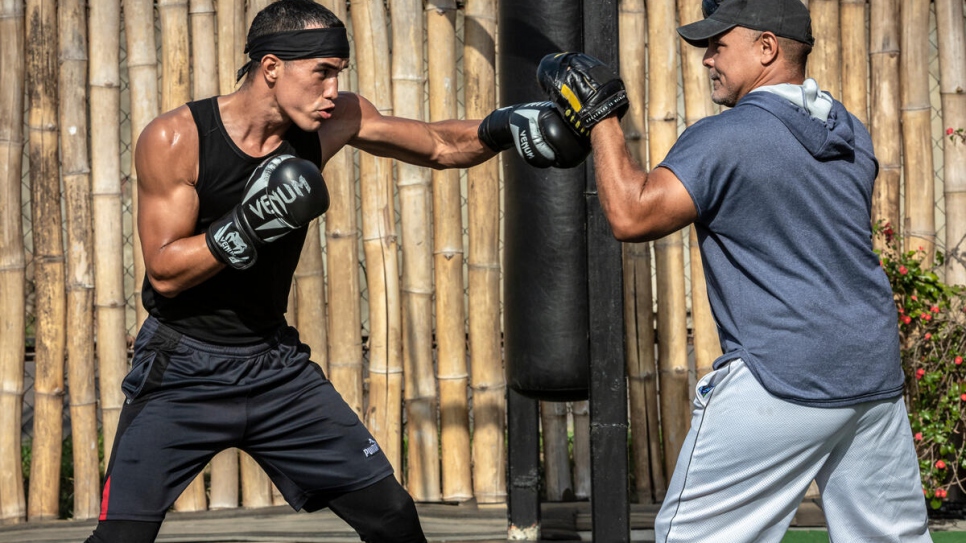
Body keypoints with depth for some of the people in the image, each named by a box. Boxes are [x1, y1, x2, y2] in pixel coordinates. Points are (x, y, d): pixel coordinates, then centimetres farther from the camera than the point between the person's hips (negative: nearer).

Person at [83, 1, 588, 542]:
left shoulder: (335, 121, -5)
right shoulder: (174, 140, -17)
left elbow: (438, 145, 7)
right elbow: (164, 273, -17)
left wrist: (502, 128, -12)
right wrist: (244, 229, -32)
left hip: (277, 364, 5)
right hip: (183, 372, -4)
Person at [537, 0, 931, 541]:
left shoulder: (724, 139, -11)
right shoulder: (854, 135, 13)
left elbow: (631, 216, -17)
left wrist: (598, 114, -5)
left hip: (782, 386, -7)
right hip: (877, 376, 7)